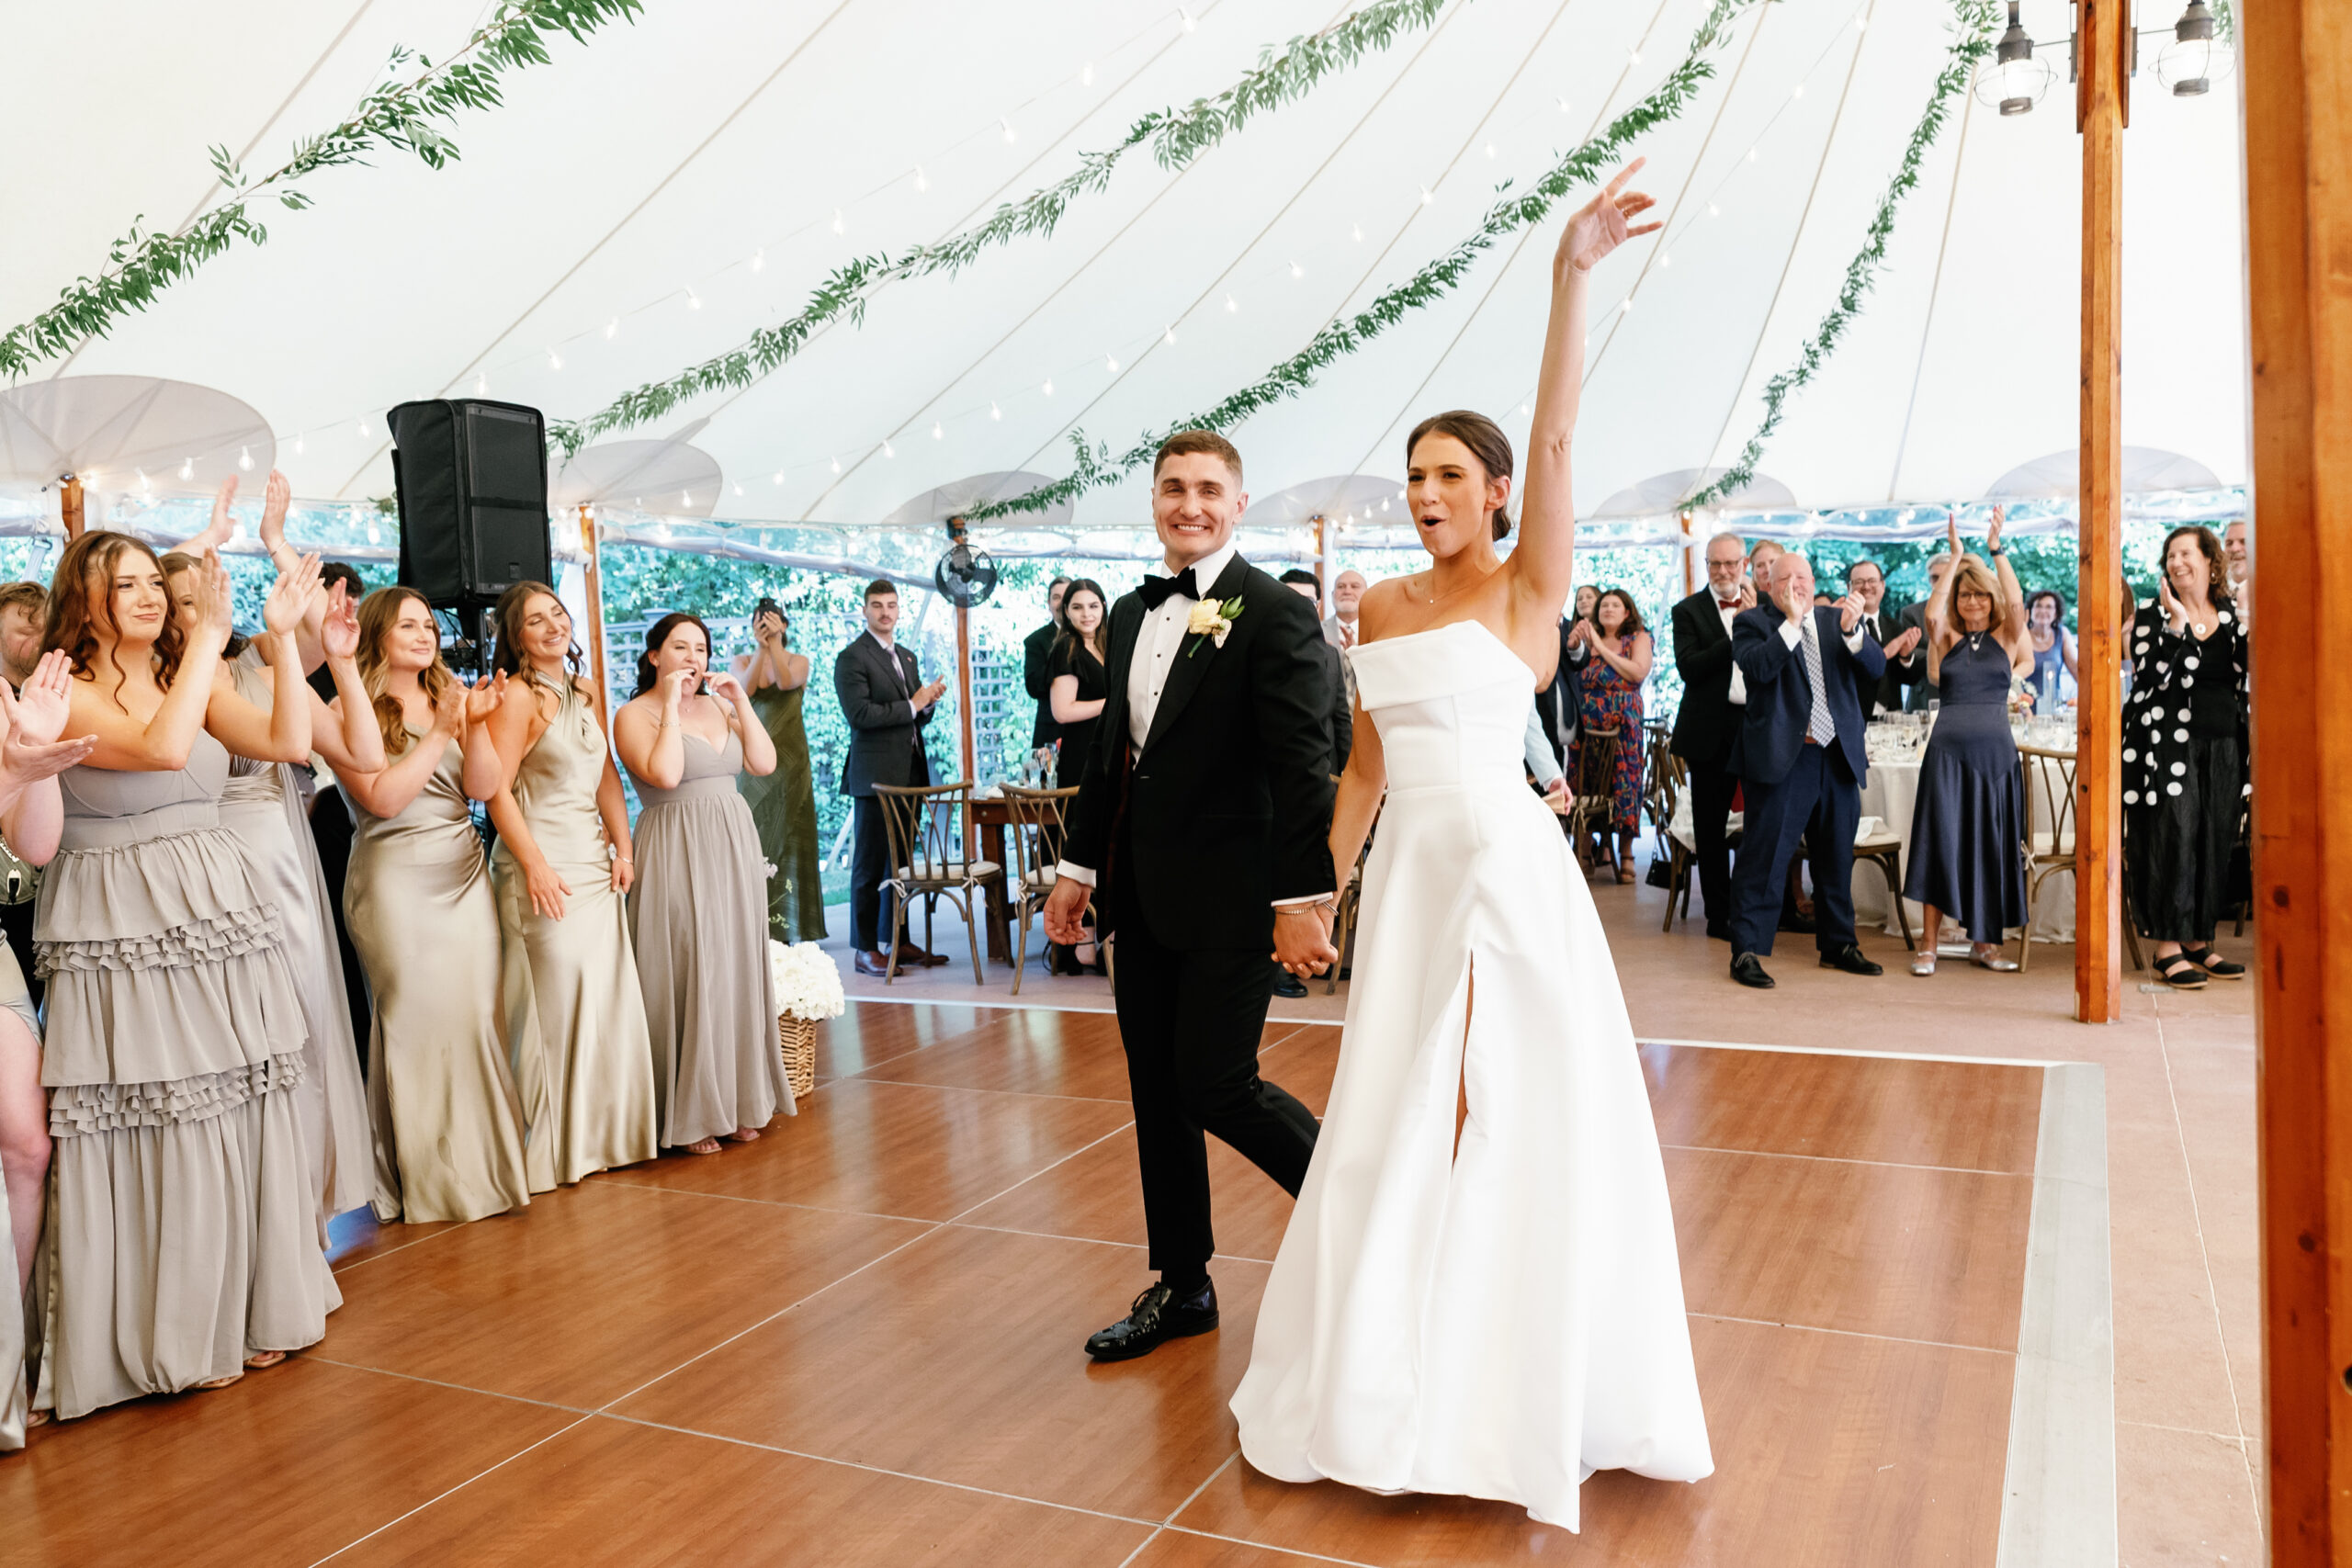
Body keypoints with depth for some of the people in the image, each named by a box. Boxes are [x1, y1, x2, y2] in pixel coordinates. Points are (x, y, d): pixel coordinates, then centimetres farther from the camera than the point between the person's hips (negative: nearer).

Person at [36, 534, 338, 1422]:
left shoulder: (191, 679, 12)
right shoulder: (67, 696, -7)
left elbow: (290, 741, 2)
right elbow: (163, 747, -24)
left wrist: (282, 638, -4)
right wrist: (210, 634, -21)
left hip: (217, 918, 6)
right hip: (123, 935, -6)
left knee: (238, 1113, 9)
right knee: (150, 1130, 1)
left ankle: (247, 1309, 24)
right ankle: (165, 1335, 16)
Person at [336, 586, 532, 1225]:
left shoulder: (450, 697, 12)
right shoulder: (352, 711, -2)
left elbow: (483, 787, 4)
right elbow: (382, 797, -12)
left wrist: (477, 723, -11)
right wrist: (441, 733, -13)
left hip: (465, 873, 5)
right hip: (396, 880, -5)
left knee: (477, 1016, 2)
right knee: (419, 1021, -5)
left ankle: (482, 1164, 13)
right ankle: (429, 1179, 6)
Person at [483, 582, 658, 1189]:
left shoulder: (584, 691, 14)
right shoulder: (517, 696, -9)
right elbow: (498, 790, -14)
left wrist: (622, 848, 8)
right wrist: (535, 865, -18)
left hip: (595, 861, 7)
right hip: (546, 866, -7)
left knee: (608, 995, 9)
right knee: (561, 998, -4)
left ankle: (603, 1133, 22)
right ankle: (556, 1149, 8)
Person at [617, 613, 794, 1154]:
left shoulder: (718, 706, 14)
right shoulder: (635, 714, -4)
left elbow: (765, 763, 5)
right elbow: (664, 774, -21)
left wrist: (742, 703, -1)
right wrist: (672, 708, -15)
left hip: (733, 850, 6)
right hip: (678, 857, -6)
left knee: (738, 969, 8)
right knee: (689, 974, -5)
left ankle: (737, 1102, 20)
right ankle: (688, 1115, 5)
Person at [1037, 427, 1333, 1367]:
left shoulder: (1276, 615, -10)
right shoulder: (1133, 614, 13)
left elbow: (1304, 767, -14)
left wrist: (1302, 896, -18)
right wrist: (1080, 865, 16)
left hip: (1228, 900, -7)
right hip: (1142, 898, 8)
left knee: (1217, 1085, -5)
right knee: (1156, 1089, 12)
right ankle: (1182, 1287, 26)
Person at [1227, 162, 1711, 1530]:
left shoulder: (1526, 589, -3)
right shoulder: (1383, 608, 12)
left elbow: (1556, 437, -17)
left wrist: (1572, 274, -26)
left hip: (1507, 864, -5)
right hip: (1411, 873, 5)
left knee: (1522, 1119, 2)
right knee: (1397, 1123, 10)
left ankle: (1531, 1382, 18)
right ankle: (1387, 1380, 25)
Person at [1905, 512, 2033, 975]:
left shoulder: (2006, 638, 7)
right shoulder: (1946, 639, 7)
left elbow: (2016, 602, -11)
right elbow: (1932, 612, -14)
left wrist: (1996, 548, -10)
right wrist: (1955, 555, -10)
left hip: (1996, 752, 1)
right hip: (1948, 751, -1)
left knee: (1991, 846, 6)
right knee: (1940, 842, -3)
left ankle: (1984, 941, 17)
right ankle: (1928, 944, 1)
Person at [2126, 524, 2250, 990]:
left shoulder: (2234, 617, 11)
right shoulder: (2152, 614, 0)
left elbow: (2243, 688, 12)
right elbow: (2150, 678, -13)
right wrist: (2176, 623, -17)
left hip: (2221, 745, 4)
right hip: (2168, 741, -4)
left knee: (2214, 841, 5)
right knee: (2172, 835, -8)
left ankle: (2198, 940, 15)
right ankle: (2167, 947, -4)